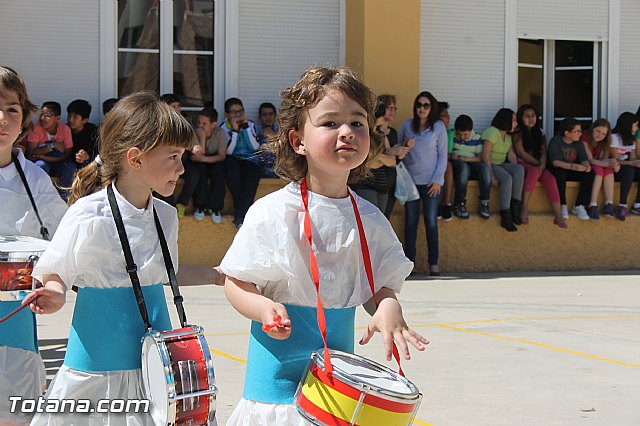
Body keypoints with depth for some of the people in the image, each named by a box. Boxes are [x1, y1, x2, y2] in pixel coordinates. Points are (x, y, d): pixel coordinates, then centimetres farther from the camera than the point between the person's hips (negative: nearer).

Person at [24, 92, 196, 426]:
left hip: (153, 361, 5)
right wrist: (55, 295, -24)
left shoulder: (165, 215, 5)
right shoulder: (89, 215, -13)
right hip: (98, 359, -5)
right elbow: (54, 275, -5)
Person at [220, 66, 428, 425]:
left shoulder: (370, 219, 3)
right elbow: (236, 283, -4)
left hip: (340, 367, 3)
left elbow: (382, 285, 10)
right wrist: (264, 308, -23)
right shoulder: (272, 214, -10)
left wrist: (388, 307, -12)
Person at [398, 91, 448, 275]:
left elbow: (443, 155, 2)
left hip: (431, 181, -2)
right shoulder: (407, 126, 7)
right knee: (411, 221, 2)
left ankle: (433, 262, 5)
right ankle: (409, 261, 5)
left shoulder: (439, 127, 2)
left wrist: (437, 179, -5)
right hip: (410, 179, 2)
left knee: (431, 222, -1)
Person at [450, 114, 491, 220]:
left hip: (472, 164, 3)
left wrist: (465, 159, -16)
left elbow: (481, 158, 0)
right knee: (464, 167, -39)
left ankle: (484, 203, -22)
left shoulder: (477, 138, 5)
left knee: (485, 167, -31)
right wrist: (450, 156, -21)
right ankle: (459, 204, -31)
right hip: (455, 164, -3)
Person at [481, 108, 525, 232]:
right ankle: (505, 216, -29)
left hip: (501, 165, 7)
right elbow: (485, 156, -20)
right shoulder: (492, 132, -13)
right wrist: (492, 176, -27)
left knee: (520, 169, -22)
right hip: (490, 165, -7)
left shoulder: (508, 136, 14)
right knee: (507, 178, -33)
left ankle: (515, 207, -21)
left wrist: (516, 172, -10)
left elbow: (511, 155, 8)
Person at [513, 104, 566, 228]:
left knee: (550, 178, -27)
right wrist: (538, 164, -9)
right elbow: (521, 153, -9)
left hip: (537, 165, 4)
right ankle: (524, 209, -34)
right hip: (522, 163, -4)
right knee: (534, 171, -39)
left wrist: (542, 165, -13)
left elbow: (543, 152, 6)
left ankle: (558, 216, -36)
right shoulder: (518, 133, -2)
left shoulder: (540, 132, 13)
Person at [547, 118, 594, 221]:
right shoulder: (555, 142, -15)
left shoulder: (578, 143, 4)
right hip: (557, 171, -5)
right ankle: (562, 206, -26)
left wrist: (586, 165, -32)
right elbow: (555, 162, -28)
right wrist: (573, 166, -44)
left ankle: (579, 206, -14)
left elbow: (584, 159, -5)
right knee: (560, 173, -39)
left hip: (571, 172, 5)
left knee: (589, 174, -20)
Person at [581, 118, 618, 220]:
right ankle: (593, 206, -40)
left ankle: (609, 204, -32)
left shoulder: (605, 142, -1)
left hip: (598, 166, 5)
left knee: (609, 169, -25)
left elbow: (603, 159, -11)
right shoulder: (585, 138, -18)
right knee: (599, 170, -33)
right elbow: (590, 160, -24)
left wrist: (612, 163, -35)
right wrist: (608, 163, -38)